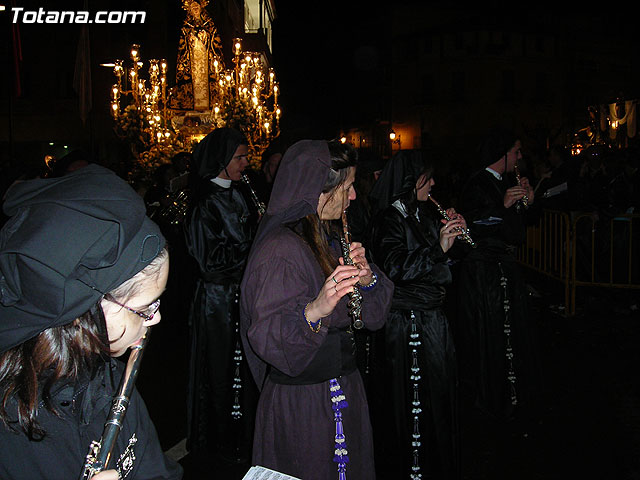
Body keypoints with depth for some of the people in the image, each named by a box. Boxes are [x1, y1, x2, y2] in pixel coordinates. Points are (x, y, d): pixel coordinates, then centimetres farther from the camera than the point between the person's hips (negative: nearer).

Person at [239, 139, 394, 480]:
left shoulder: (329, 240, 8)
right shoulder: (280, 249, -20)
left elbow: (372, 316, 8)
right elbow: (265, 337, -27)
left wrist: (367, 277, -11)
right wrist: (313, 311, -43)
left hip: (343, 394, 8)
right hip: (301, 405, -8)